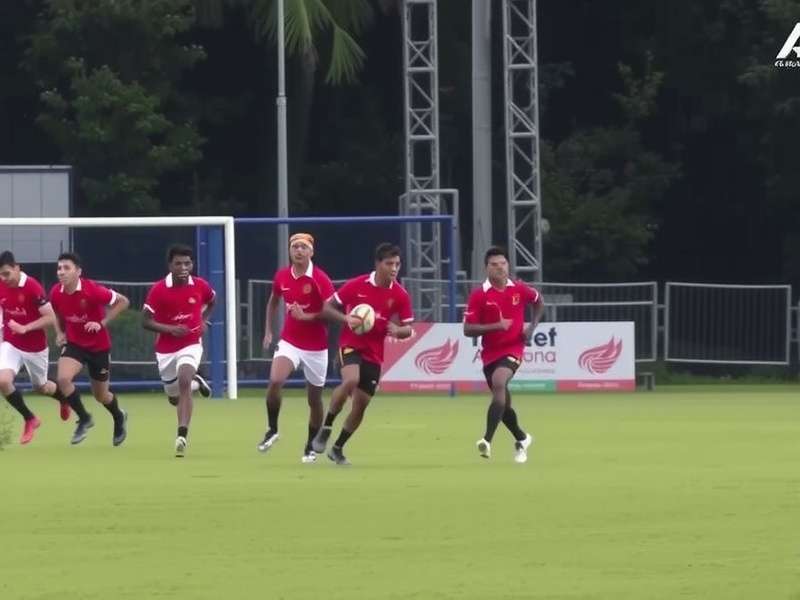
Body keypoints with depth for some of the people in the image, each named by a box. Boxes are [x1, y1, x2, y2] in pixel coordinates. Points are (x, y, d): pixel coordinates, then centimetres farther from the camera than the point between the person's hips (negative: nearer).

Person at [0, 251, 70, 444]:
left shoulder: (33, 287, -23)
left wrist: (25, 328, -29)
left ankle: (64, 398, 53)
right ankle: (30, 419, 2)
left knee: (41, 387, 16)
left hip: (35, 347, -4)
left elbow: (51, 318, -22)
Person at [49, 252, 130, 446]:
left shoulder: (92, 290, -25)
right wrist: (60, 332, -3)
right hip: (74, 344, 3)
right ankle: (84, 419, -2)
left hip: (98, 346, -3)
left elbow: (123, 301, -16)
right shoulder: (56, 293, -10)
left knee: (101, 395, 10)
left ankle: (119, 418, 46)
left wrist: (103, 323, -23)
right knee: (63, 378, -25)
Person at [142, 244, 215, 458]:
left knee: (184, 382, -27)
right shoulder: (158, 290, -15)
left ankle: (182, 437, -29)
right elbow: (146, 321, -12)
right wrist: (170, 329, -27)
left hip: (191, 344, -1)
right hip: (166, 349, 1)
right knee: (174, 398, 12)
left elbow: (212, 301, 16)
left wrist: (202, 321, 0)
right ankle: (196, 382, 49)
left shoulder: (200, 286, -8)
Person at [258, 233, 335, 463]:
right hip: (289, 342, 2)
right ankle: (272, 430, -3)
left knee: (315, 398, 7)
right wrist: (268, 330, 16)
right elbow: (273, 302, 20)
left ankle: (311, 447, 24)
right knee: (275, 381, -23)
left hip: (316, 347, -2)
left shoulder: (320, 279, -14)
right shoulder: (281, 276, 0)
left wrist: (306, 317, -25)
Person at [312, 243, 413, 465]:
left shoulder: (400, 295, -4)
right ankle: (326, 429, -16)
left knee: (361, 404, 5)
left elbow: (408, 329, 2)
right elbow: (327, 308, -2)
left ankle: (338, 448, 24)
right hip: (351, 345, -3)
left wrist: (398, 331, -22)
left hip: (375, 354, 3)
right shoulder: (356, 286, -10)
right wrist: (346, 319, -21)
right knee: (351, 380, -33)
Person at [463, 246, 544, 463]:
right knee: (503, 402, 12)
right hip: (490, 353, 2)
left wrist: (531, 327, 5)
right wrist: (495, 326, -24)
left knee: (499, 382, -30)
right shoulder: (479, 295, -8)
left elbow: (539, 302, 19)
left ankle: (488, 440, -36)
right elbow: (468, 329, -11)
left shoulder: (519, 289, -3)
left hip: (513, 349, -2)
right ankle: (521, 439, 40)